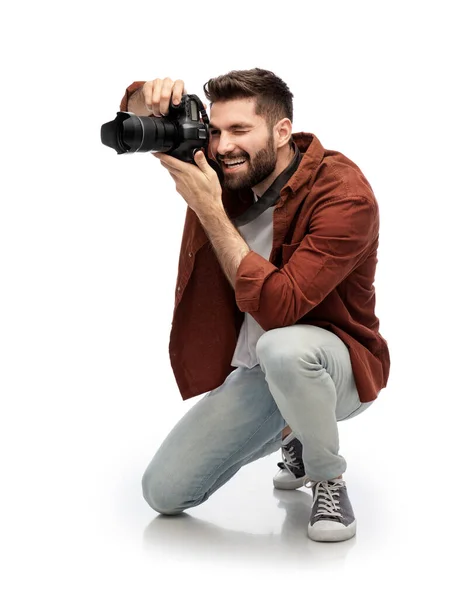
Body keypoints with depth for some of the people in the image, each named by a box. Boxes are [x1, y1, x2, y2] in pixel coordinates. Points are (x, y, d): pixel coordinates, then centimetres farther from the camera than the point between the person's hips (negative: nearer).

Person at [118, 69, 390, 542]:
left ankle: (328, 478, -11)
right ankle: (292, 437, 23)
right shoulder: (228, 166, -6)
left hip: (336, 366, -6)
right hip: (253, 377, 6)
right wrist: (151, 95, -22)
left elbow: (277, 306, -34)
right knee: (163, 492, 1)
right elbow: (138, 113, 4)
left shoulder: (344, 195, -25)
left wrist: (208, 210, -33)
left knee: (283, 347, -42)